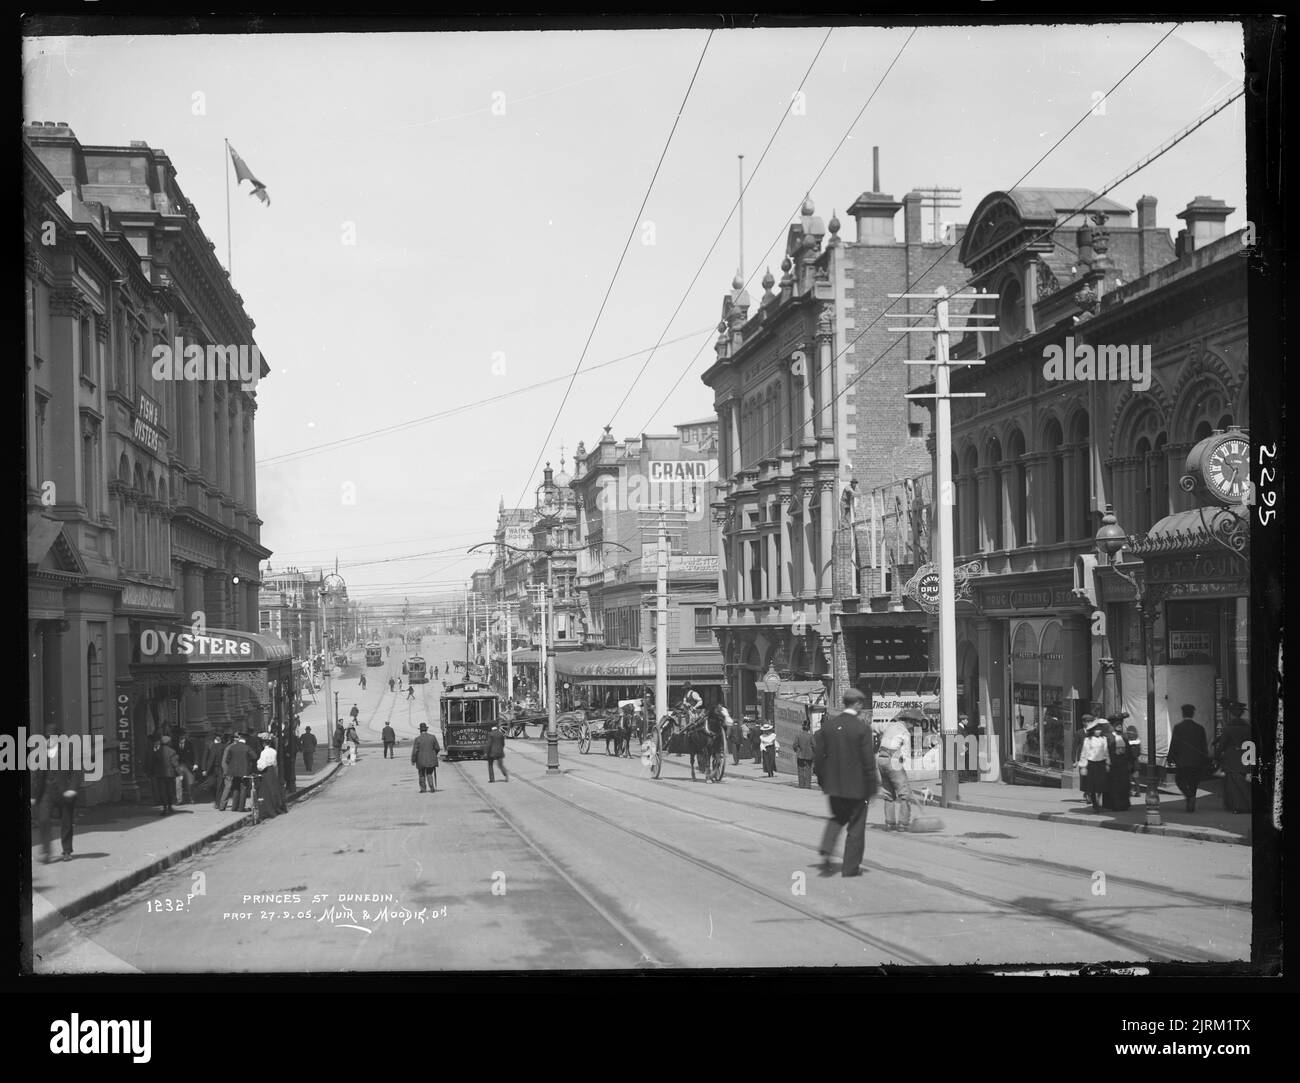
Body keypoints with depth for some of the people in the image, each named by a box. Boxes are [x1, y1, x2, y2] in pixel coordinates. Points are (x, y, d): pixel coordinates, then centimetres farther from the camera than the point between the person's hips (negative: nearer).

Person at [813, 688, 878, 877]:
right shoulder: (862, 728, -14)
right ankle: (851, 867, 14)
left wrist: (823, 781, 14)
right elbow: (868, 761, -14)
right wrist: (872, 787, -4)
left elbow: (818, 755, 3)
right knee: (856, 825, 9)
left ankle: (826, 851, 2)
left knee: (837, 818, 23)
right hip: (855, 785, -4)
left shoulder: (827, 725, -1)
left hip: (833, 784, 4)